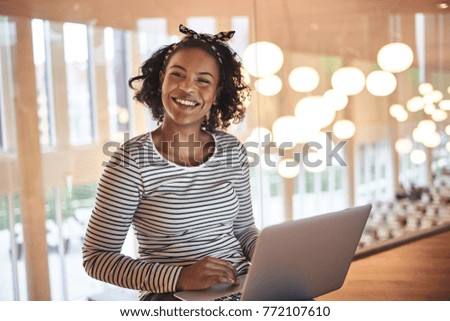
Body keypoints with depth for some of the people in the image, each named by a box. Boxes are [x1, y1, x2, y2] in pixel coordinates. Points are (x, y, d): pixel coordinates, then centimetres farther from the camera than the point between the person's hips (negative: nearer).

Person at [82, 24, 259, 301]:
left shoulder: (232, 150, 6)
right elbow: (97, 256, -8)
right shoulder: (132, 160, -8)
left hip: (240, 287, 4)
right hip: (171, 297, -3)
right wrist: (179, 277, -19)